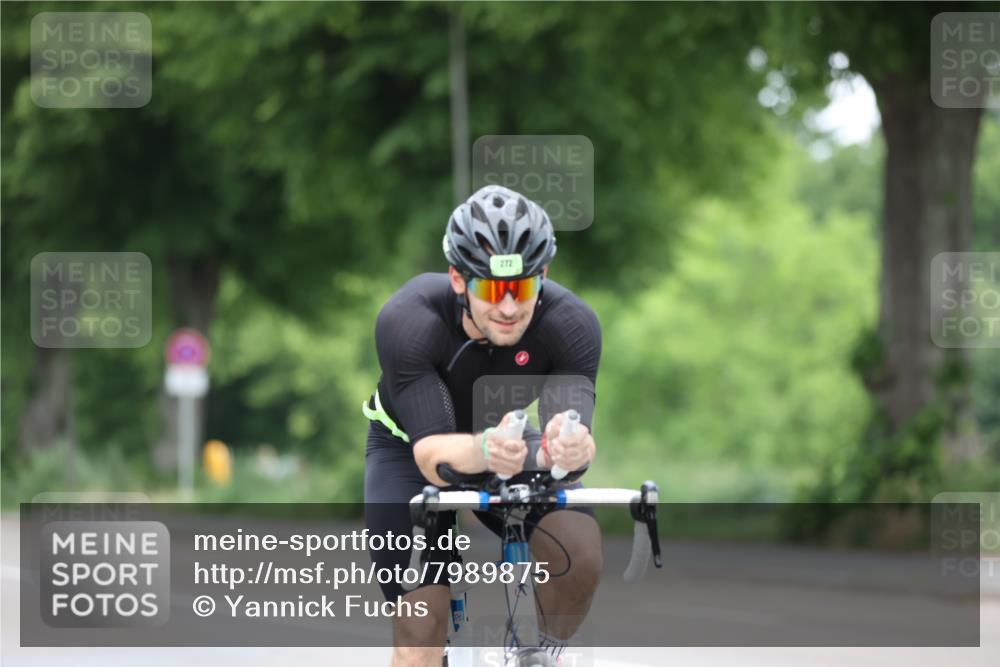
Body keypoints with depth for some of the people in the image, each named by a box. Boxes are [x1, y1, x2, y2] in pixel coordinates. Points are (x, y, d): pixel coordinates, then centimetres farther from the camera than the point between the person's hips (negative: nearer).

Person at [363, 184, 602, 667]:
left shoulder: (571, 324, -30)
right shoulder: (407, 320, -35)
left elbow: (571, 421, -38)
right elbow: (432, 453, -41)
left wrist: (568, 446, -63)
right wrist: (484, 452, -64)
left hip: (507, 442, 2)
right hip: (410, 451, -2)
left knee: (580, 549, -28)